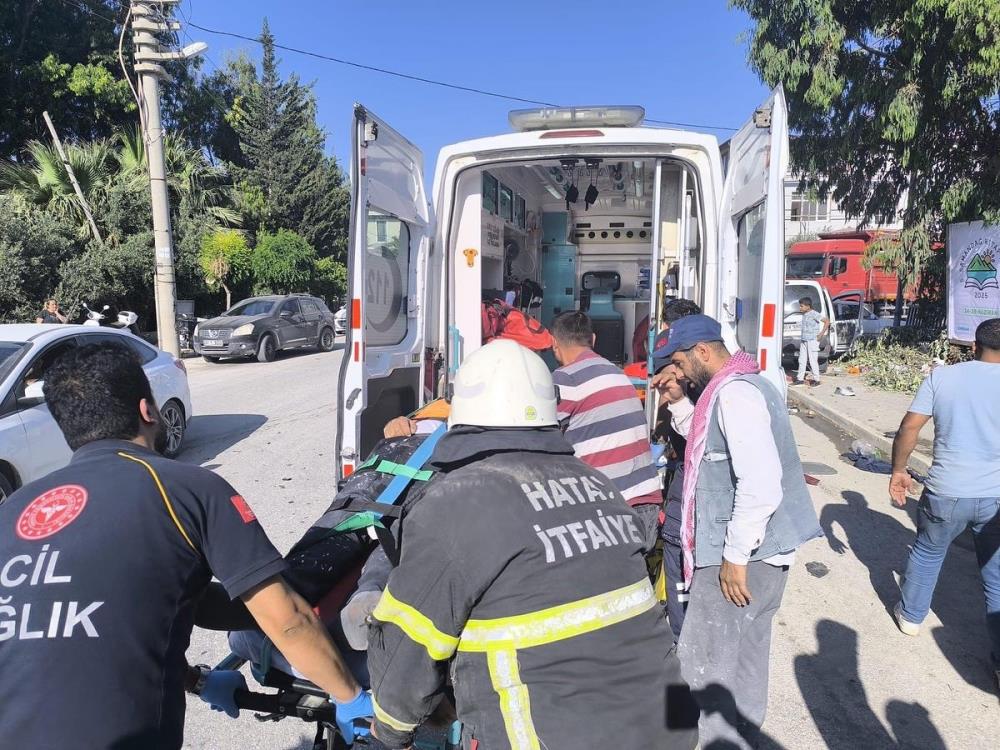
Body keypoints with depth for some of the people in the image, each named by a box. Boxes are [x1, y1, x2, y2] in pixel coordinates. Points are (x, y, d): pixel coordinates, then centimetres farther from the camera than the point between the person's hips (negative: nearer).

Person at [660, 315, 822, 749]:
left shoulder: (735, 394, -20)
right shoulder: (743, 385, 13)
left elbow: (760, 485, -28)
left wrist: (735, 556, -23)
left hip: (747, 551, -11)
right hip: (762, 547, 11)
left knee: (703, 659, -1)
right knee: (744, 651, 23)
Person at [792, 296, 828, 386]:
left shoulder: (814, 314, -13)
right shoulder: (804, 314, 10)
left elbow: (827, 321, -17)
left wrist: (821, 334, -15)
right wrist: (803, 336, 13)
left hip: (812, 341, -8)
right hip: (803, 341, 8)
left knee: (813, 361, -3)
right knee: (802, 360, 10)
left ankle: (816, 380, 6)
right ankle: (800, 378, 17)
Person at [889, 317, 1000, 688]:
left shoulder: (942, 376, -3)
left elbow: (909, 427, -6)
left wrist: (898, 470, 6)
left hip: (947, 492, 0)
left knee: (927, 552, 24)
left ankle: (911, 615, 41)